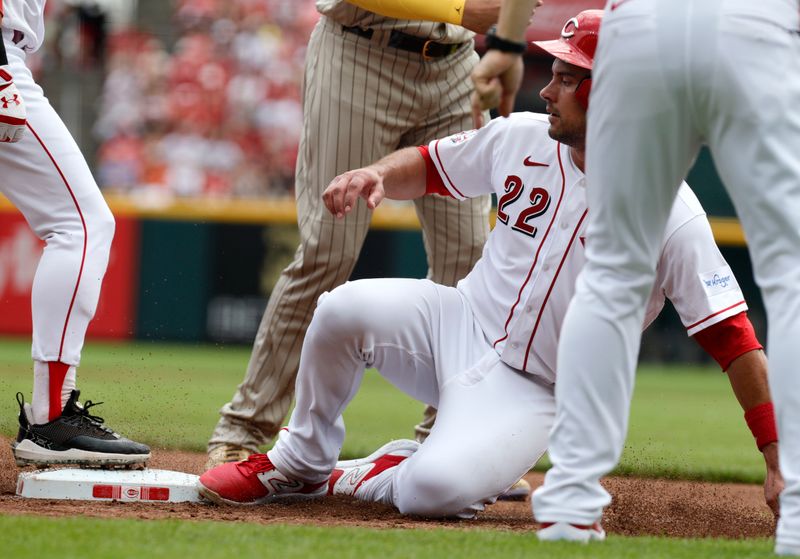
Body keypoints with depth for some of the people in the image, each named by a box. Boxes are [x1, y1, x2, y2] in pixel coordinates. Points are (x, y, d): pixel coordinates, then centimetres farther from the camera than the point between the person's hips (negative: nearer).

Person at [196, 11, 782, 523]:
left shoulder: (671, 213, -18)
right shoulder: (523, 138, -3)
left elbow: (732, 336, -18)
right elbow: (429, 165, 13)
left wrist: (778, 463, -21)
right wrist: (377, 174, -11)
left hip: (533, 394, -4)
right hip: (460, 323, 4)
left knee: (436, 489, -32)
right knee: (344, 309, -24)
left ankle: (366, 478, 6)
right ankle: (301, 464, 1)